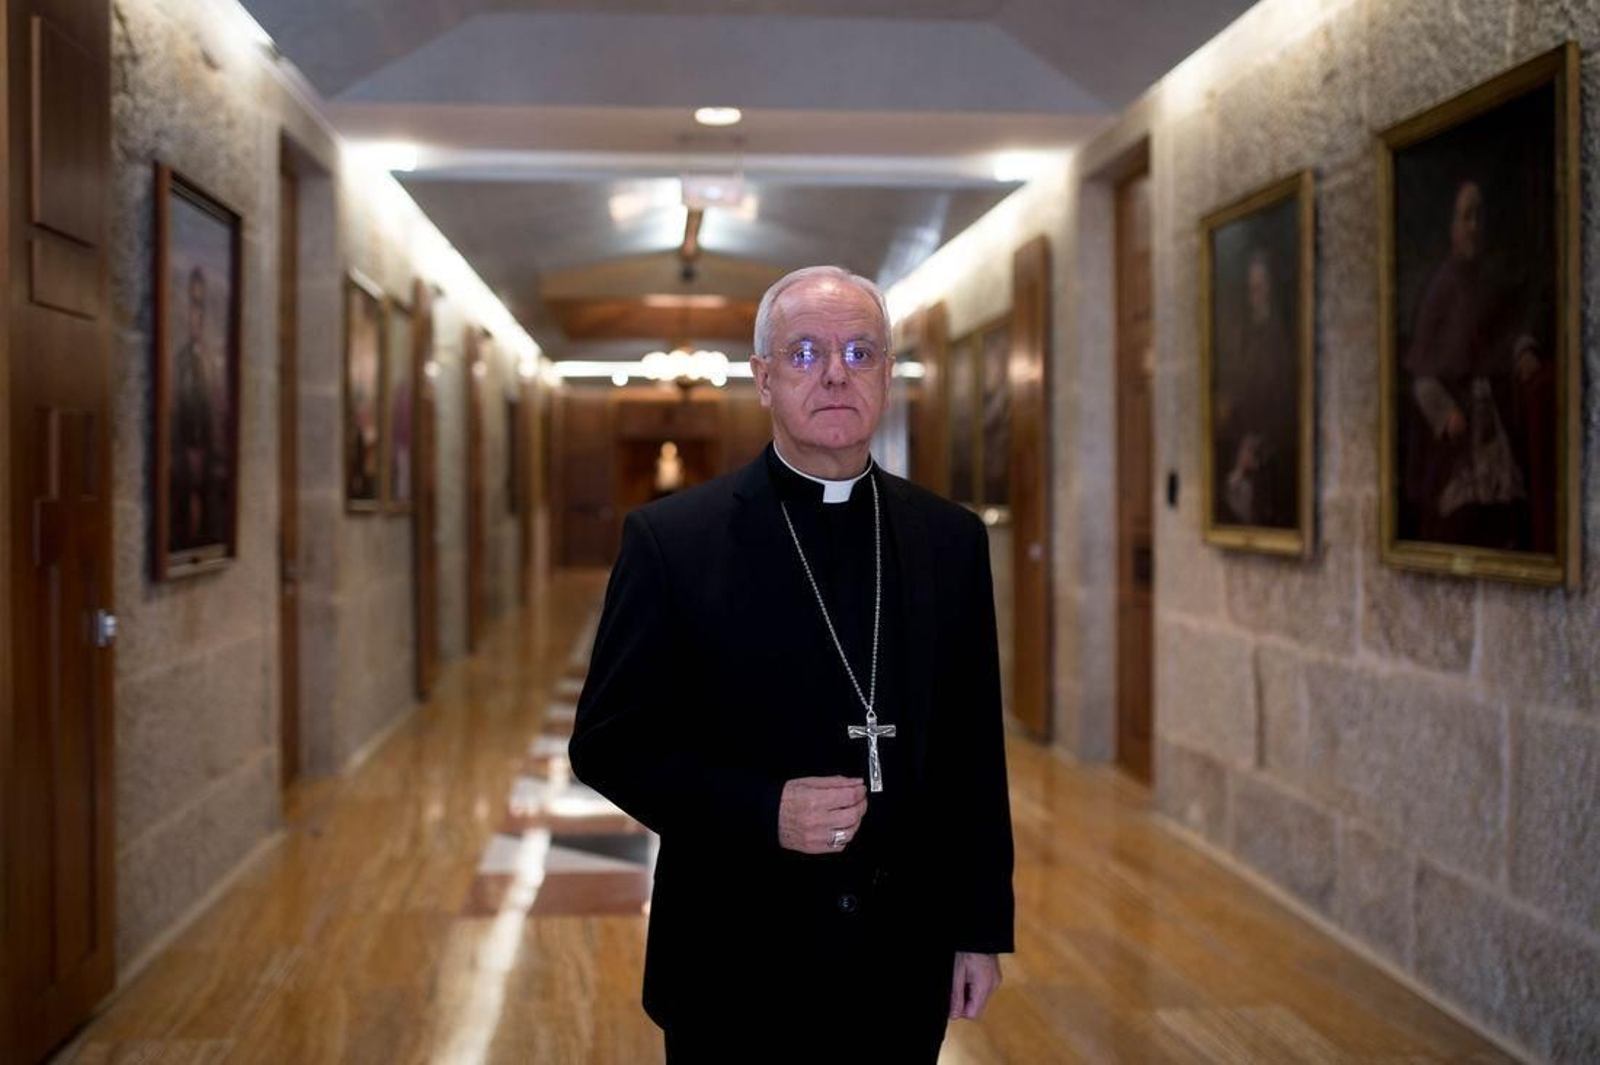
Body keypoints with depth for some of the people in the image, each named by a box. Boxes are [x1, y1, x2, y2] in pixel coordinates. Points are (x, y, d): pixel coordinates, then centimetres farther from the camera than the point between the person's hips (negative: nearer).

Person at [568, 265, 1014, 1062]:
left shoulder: (951, 539, 2)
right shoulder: (671, 539, -8)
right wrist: (763, 811, -19)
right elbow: (607, 743, -7)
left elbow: (975, 751, 6)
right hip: (737, 973, -3)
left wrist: (982, 928, 6)